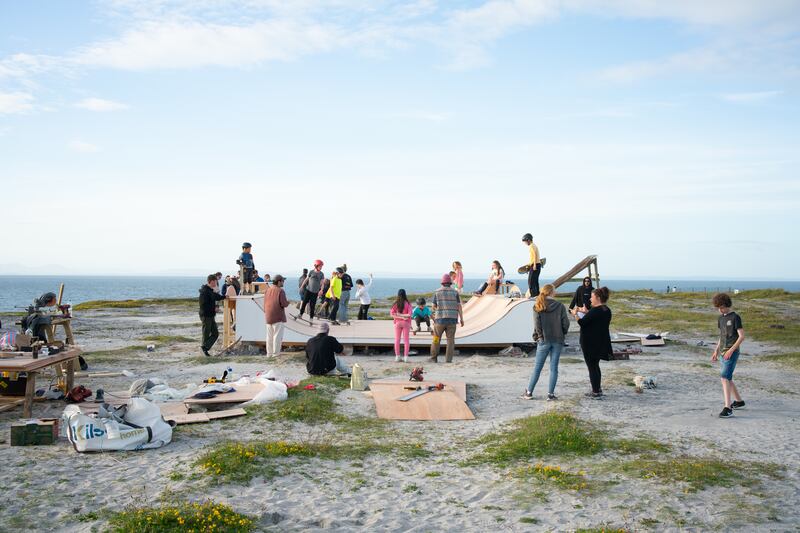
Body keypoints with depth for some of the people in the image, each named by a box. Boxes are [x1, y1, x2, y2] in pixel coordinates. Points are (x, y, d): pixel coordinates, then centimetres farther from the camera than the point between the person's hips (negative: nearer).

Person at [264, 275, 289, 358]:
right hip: (278, 317, -7)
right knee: (277, 335, 0)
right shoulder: (280, 291, -15)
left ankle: (269, 353, 19)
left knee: (269, 335, 14)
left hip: (268, 317, 7)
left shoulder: (267, 290, 6)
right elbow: (284, 304, -18)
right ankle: (275, 353, 1)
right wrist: (288, 301, 2)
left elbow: (265, 303, 13)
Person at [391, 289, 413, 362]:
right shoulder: (407, 304, -8)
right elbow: (409, 314, -16)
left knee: (397, 340, 8)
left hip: (398, 323, 1)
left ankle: (397, 357, 8)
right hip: (406, 323, -1)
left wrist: (398, 315, -12)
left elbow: (392, 314, -11)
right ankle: (406, 357, 4)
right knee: (406, 340, 5)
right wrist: (403, 315, -9)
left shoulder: (396, 304, -4)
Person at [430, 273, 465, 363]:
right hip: (452, 319, 1)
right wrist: (461, 319, 0)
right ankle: (449, 359, -1)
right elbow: (459, 306, -3)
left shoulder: (437, 292, 0)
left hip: (440, 319, -1)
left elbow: (434, 306, 4)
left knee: (437, 338, 10)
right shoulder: (455, 292, 2)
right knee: (450, 340, 5)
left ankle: (434, 358, 11)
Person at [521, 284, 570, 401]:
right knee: (554, 368, 6)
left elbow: (537, 324, -9)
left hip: (544, 340, 0)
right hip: (557, 340, 0)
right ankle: (550, 394, 6)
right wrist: (562, 334, 13)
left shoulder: (537, 307, -4)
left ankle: (529, 392, 10)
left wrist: (538, 336, 5)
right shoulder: (560, 306, -3)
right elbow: (566, 323, -4)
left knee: (537, 367, 8)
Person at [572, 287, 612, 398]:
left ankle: (596, 392, 4)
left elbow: (582, 323, -18)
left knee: (592, 367, 1)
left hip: (591, 344, -9)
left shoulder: (595, 311, -22)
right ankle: (597, 389, 29)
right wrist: (587, 312, 17)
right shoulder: (606, 310, 6)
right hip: (601, 343, 9)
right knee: (595, 366, 21)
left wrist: (575, 314, -1)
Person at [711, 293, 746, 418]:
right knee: (727, 379, 16)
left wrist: (731, 350, -21)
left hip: (732, 353, -8)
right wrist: (716, 351, 15)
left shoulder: (735, 317, -9)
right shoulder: (721, 318, 14)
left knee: (725, 378, -19)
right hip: (723, 352, 9)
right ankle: (739, 401, 35)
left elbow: (742, 336, -14)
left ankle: (728, 408, -24)